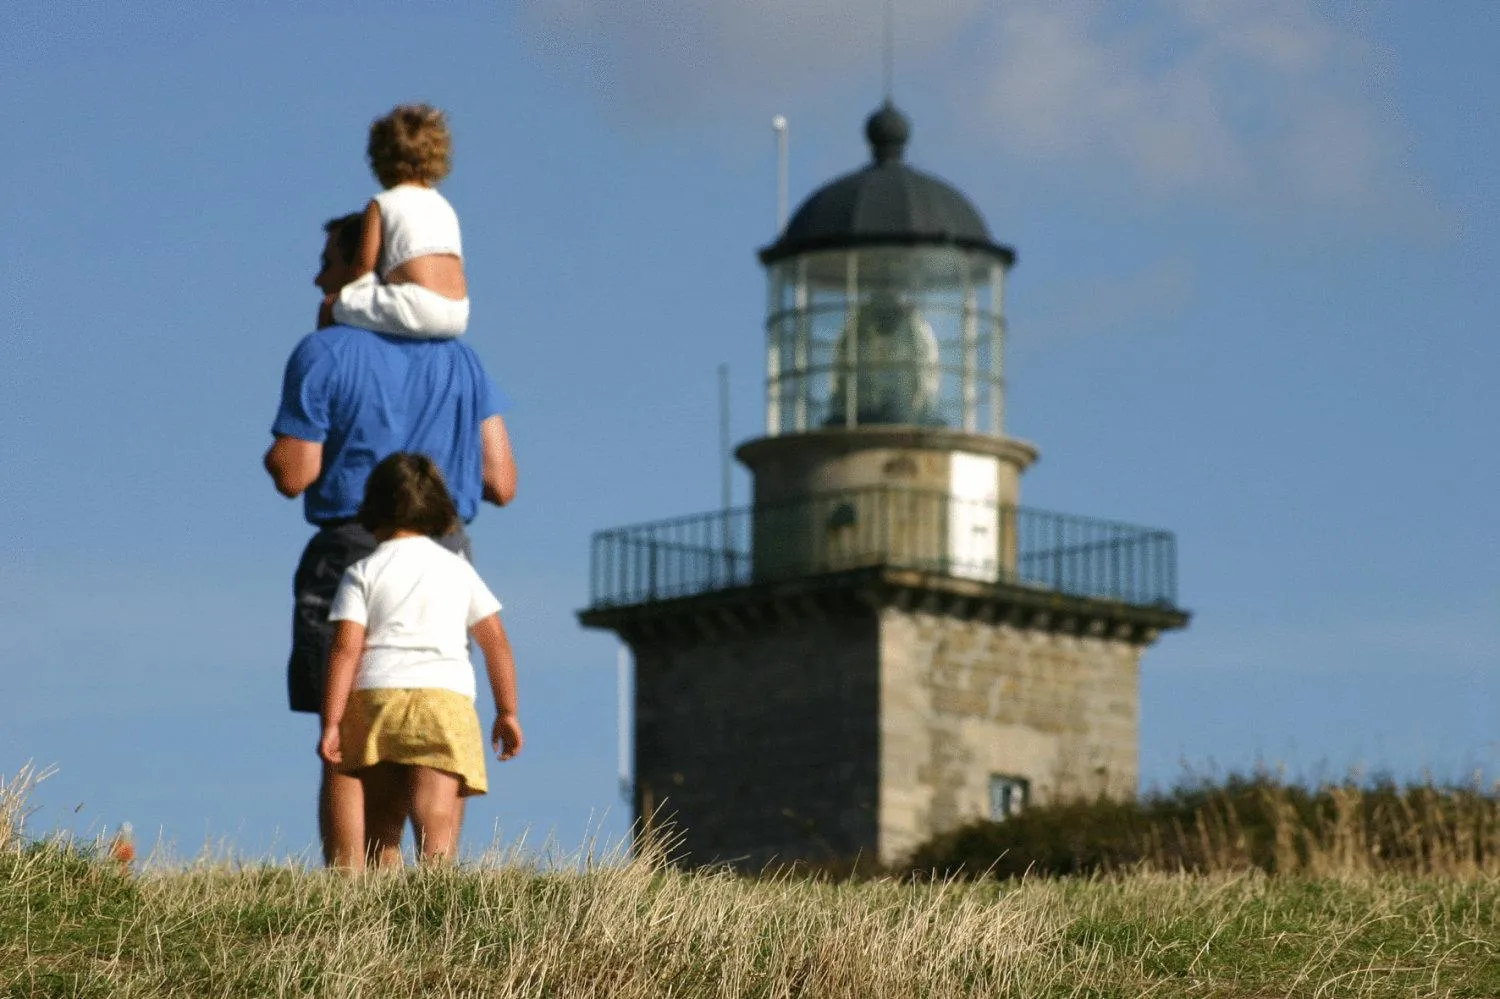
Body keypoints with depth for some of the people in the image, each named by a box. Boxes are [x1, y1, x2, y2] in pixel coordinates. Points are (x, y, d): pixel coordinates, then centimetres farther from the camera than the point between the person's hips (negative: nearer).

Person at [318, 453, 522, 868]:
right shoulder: (458, 569, 16)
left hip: (373, 698, 0)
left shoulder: (362, 574, 9)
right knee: (437, 832, -10)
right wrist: (507, 712, 20)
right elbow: (496, 642, 14)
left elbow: (345, 650, -1)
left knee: (380, 833, 12)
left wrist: (330, 723, -4)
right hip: (444, 700, 0)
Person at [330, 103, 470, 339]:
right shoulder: (445, 207, 22)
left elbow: (365, 263, -2)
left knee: (333, 305, 5)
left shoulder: (381, 204, 4)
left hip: (419, 310, -7)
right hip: (458, 316, 7)